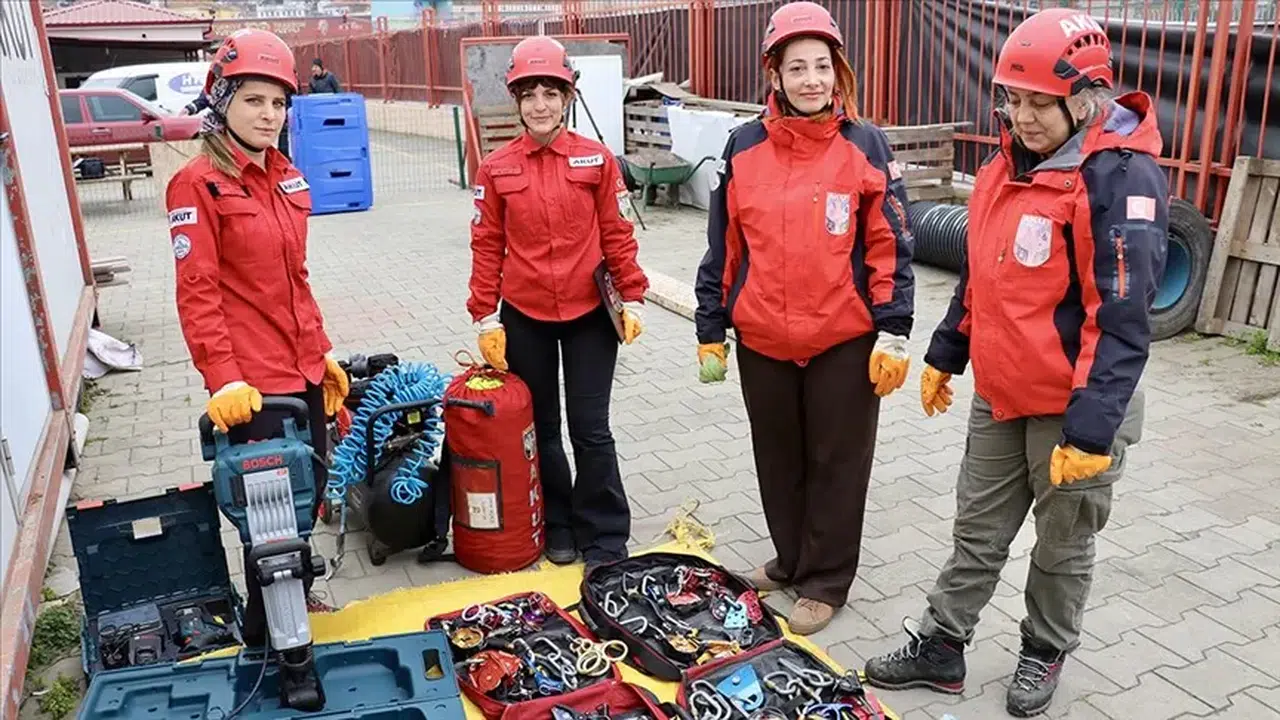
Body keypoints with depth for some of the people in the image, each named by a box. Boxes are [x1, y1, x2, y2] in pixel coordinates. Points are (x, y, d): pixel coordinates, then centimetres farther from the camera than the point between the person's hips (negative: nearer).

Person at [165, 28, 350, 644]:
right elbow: (197, 293, -15)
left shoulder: (287, 176, 10)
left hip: (303, 369, 7)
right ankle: (265, 633, 22)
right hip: (252, 383, -7)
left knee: (309, 491, 18)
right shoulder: (198, 184, -11)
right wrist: (223, 379, -20)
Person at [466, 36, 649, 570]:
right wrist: (485, 317, -1)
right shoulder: (496, 169, -1)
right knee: (540, 427, 13)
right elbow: (487, 245, 1)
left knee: (591, 429, 3)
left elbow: (617, 234, 1)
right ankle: (557, 525, 31)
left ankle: (605, 539, 17)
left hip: (590, 314, -1)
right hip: (524, 317, 2)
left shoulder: (597, 159, -3)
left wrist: (632, 298, -1)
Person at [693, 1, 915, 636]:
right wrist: (710, 331, 6)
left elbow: (891, 248, -3)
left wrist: (893, 333, -8)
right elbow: (723, 247, 6)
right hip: (762, 341, 3)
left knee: (836, 462, 9)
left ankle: (826, 582, 25)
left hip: (844, 342, -2)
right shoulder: (744, 148, 2)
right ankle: (790, 559, 38)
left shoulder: (865, 146, -3)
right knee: (778, 459, 17)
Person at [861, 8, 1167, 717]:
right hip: (999, 394, 7)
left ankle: (1045, 652, 36)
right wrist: (944, 356, 18)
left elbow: (1121, 319, -21)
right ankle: (940, 646, 29)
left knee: (1063, 546, 14)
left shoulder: (1123, 176, -18)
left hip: (1075, 407, -6)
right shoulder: (1009, 161, 6)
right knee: (977, 531, 16)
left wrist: (1092, 428, -24)